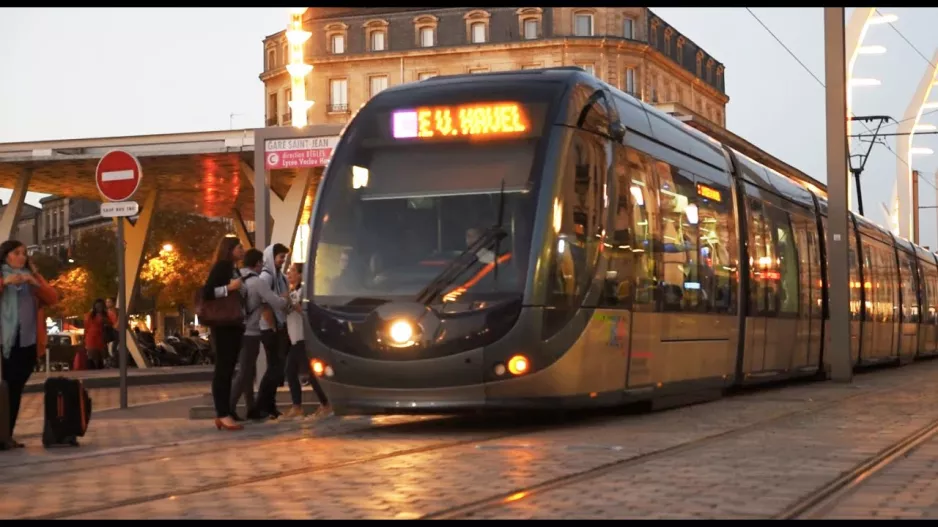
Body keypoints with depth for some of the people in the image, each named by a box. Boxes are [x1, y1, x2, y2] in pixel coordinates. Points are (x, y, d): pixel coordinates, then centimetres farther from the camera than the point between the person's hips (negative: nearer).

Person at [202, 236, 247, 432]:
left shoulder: (235, 270, 19)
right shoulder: (221, 267, -7)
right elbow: (206, 293, -16)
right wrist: (228, 288, -22)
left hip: (234, 325, 9)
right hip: (223, 326, -9)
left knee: (228, 370, 7)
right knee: (222, 369, -11)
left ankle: (222, 413, 8)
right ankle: (223, 414, -14)